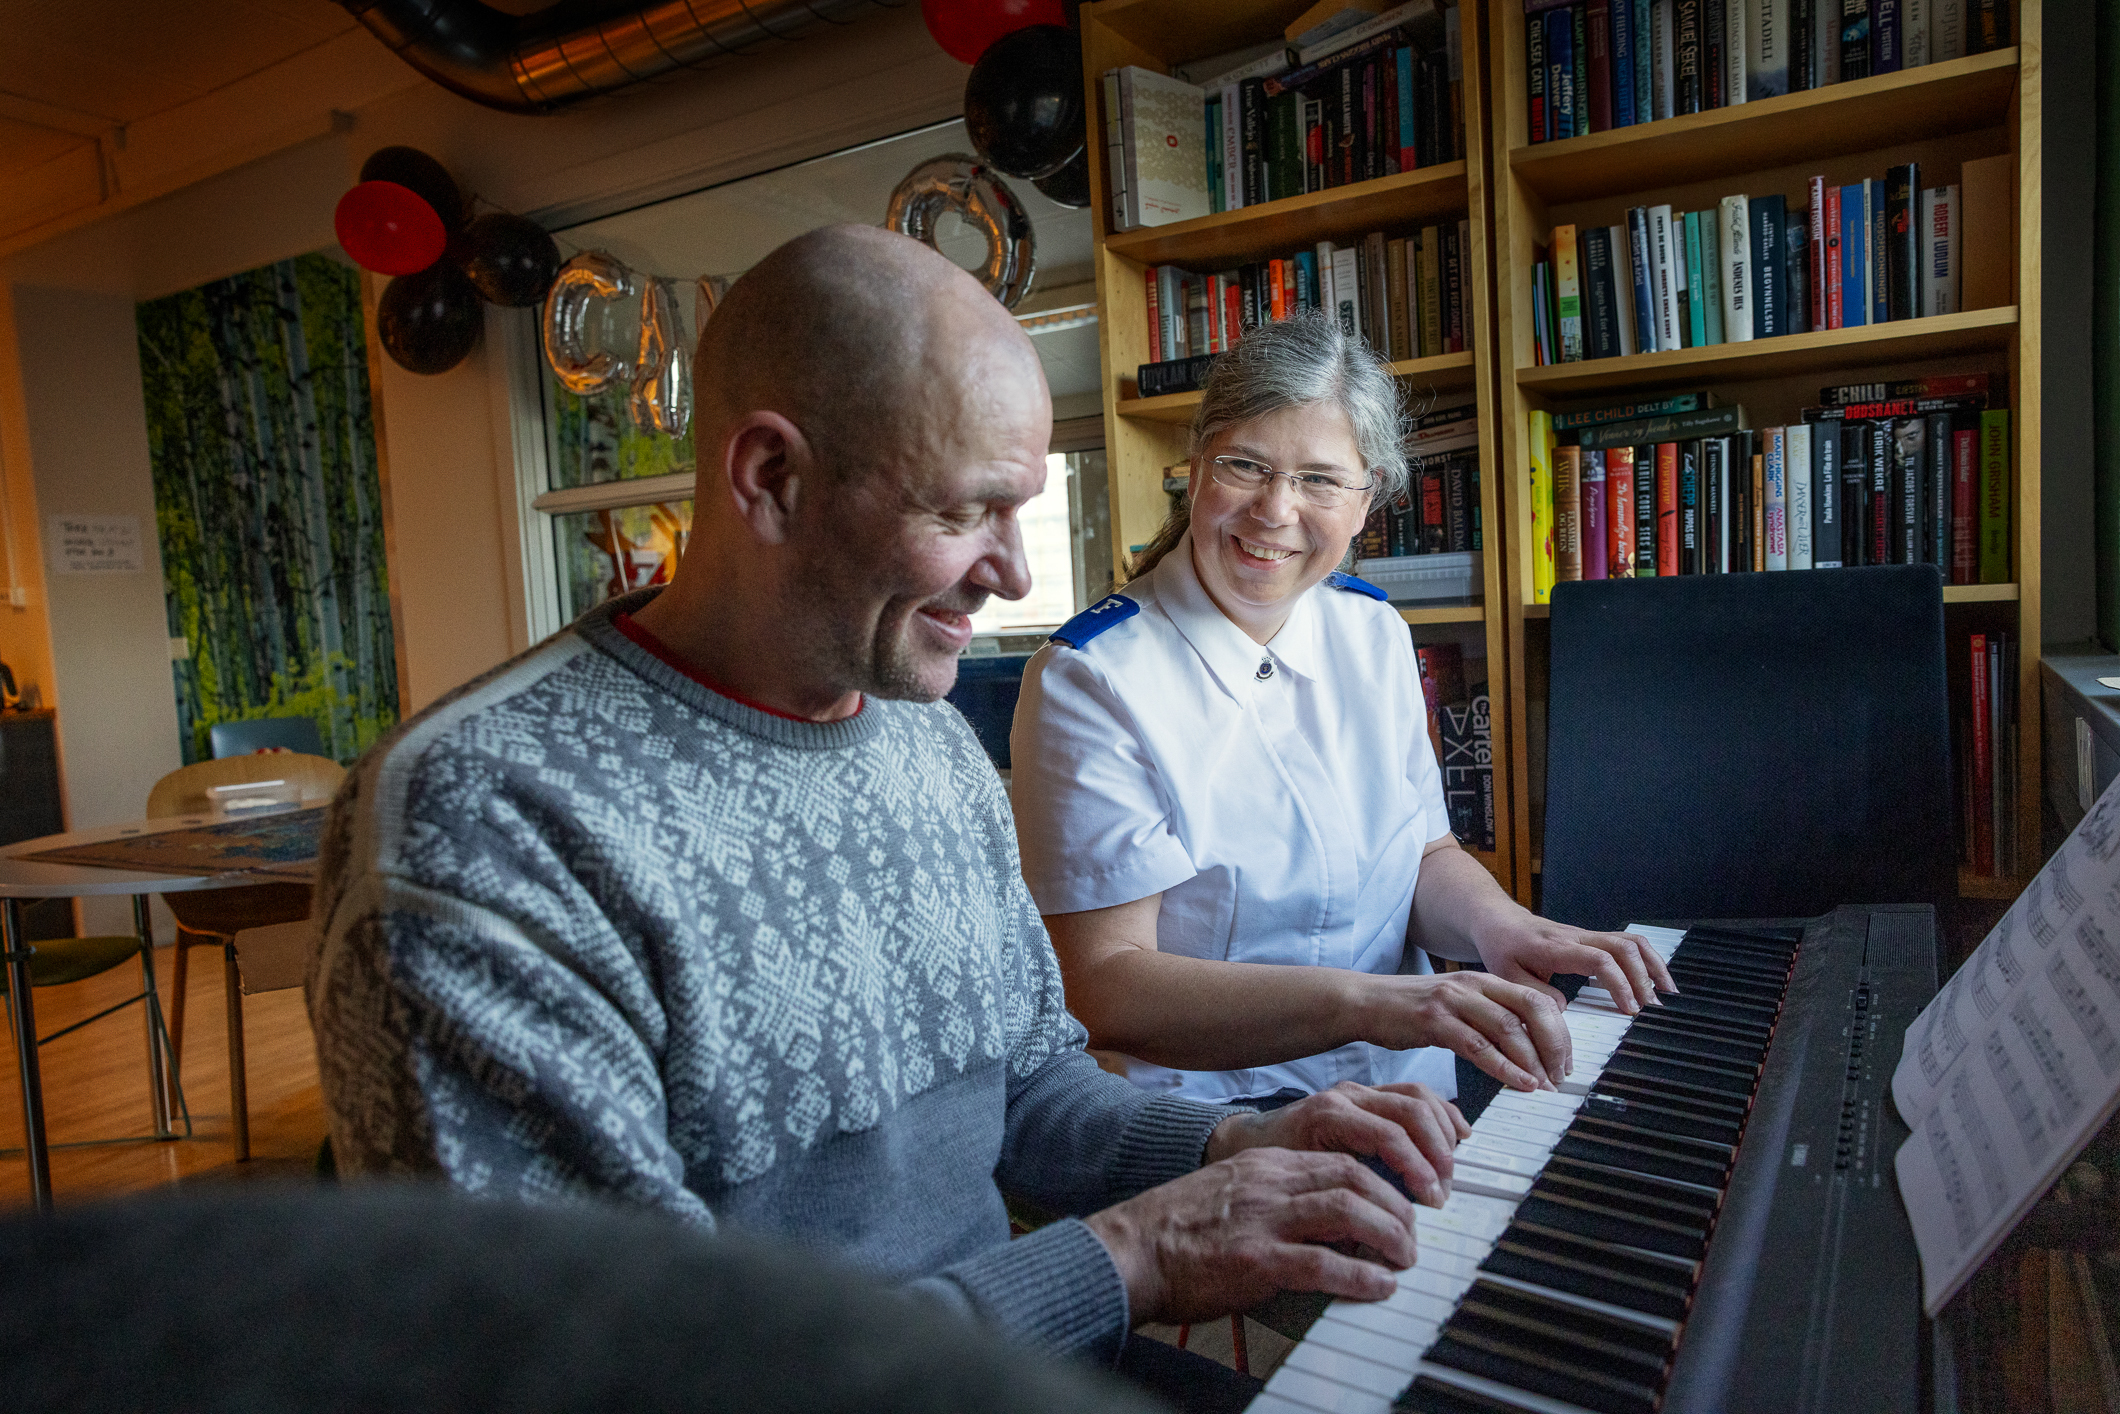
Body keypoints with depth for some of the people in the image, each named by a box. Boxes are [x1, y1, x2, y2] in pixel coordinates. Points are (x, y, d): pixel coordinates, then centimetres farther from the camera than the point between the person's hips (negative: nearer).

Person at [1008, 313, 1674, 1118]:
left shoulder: (1375, 636, 7)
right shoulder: (1090, 681, -14)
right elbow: (1102, 987, -18)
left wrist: (1499, 927, -6)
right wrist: (1364, 1000, -28)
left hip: (1414, 1089, 8)